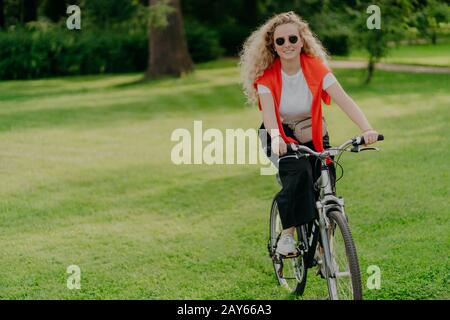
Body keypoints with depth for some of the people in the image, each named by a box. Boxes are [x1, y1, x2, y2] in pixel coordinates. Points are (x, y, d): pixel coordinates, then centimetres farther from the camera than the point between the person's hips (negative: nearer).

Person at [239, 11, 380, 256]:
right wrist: (276, 138, -52)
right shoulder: (266, 75, -17)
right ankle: (287, 233, -20)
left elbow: (344, 100, -27)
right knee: (298, 172, -32)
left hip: (313, 136, 2)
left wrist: (366, 129, -43)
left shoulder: (316, 68, -16)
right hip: (282, 137, -2)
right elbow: (269, 113, -30)